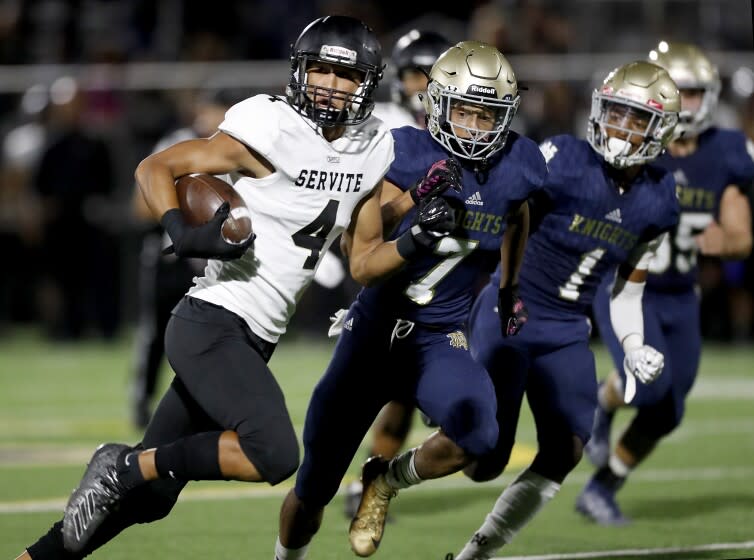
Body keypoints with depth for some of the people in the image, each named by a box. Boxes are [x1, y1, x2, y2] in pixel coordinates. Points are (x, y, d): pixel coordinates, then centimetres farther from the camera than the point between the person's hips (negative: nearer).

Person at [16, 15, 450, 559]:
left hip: (250, 343, 8)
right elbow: (154, 167, -6)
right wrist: (183, 233, -22)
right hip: (212, 324, -8)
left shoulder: (370, 152, 9)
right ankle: (124, 466, -10)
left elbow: (364, 264, 14)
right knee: (275, 454, -28)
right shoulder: (271, 132, -12)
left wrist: (414, 240, -4)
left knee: (149, 497, 11)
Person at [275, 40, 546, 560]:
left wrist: (509, 289, 22)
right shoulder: (409, 152, -13)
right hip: (374, 331, -2)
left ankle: (387, 481, -1)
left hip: (440, 342, 2)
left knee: (476, 433, -31)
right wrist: (414, 197, -37)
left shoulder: (516, 166, -4)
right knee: (312, 492, 6)